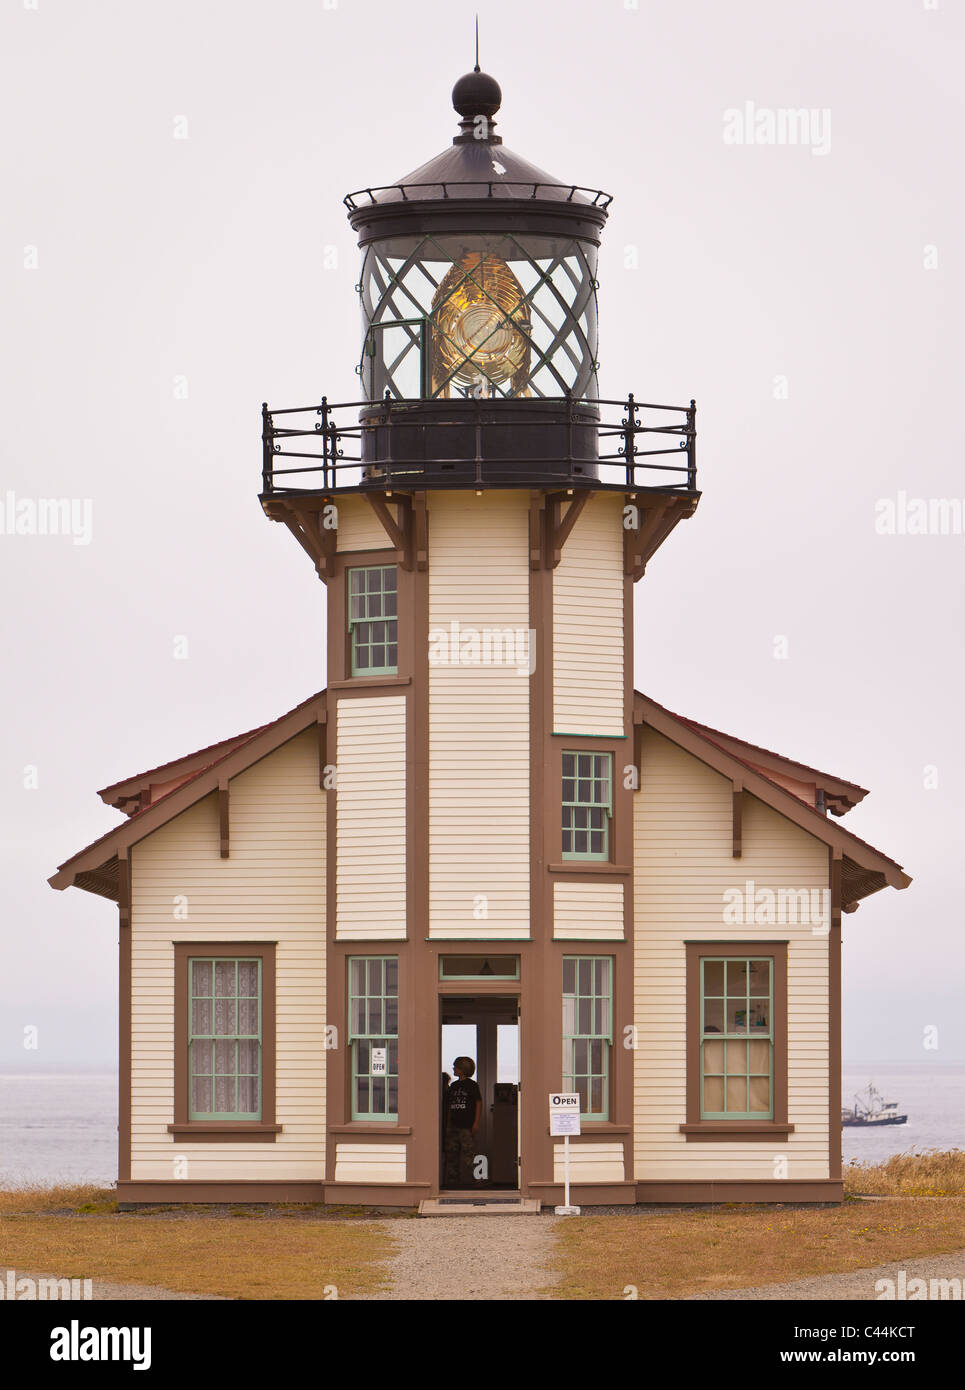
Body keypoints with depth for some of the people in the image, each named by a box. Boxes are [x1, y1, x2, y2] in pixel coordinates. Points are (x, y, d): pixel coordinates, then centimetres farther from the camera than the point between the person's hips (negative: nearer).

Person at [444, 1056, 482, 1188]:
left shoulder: (472, 1085, -2)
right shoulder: (454, 1086, 16)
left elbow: (479, 1103, -3)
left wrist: (476, 1123, -9)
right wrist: (448, 1124, 16)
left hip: (467, 1126, -6)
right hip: (454, 1125, 6)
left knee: (466, 1154, -7)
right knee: (451, 1153, 4)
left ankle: (465, 1181, -5)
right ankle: (451, 1180, 7)